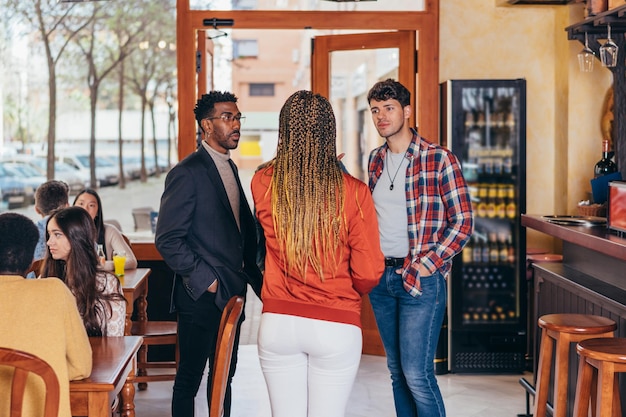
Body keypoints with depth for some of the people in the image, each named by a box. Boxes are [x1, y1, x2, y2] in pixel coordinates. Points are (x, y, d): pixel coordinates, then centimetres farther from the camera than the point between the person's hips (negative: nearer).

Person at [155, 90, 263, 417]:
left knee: (224, 376, 17)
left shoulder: (230, 168, 14)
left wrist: (250, 272, 8)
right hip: (201, 297, -8)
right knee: (189, 379, 3)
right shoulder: (187, 173, -13)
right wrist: (205, 280, -16)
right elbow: (168, 240, -17)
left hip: (232, 293, 8)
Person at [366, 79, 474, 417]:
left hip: (421, 279, -6)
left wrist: (429, 263, -15)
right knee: (397, 370, 13)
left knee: (417, 373, -9)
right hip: (381, 277, 6)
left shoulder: (439, 159, -8)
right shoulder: (376, 160, 11)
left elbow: (463, 222, -8)